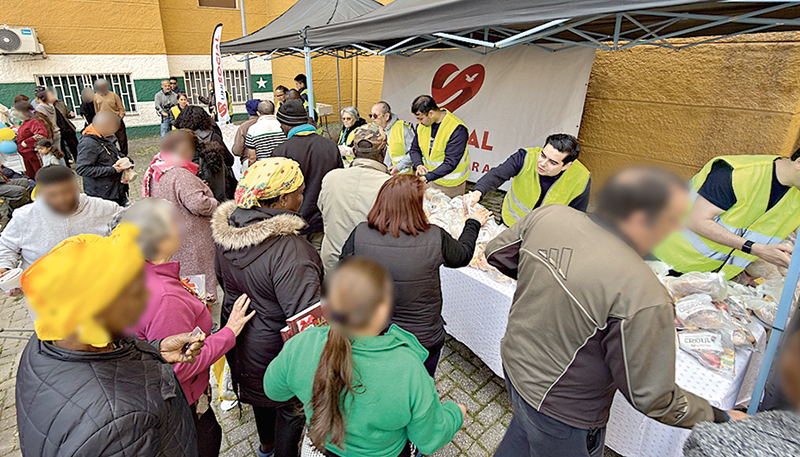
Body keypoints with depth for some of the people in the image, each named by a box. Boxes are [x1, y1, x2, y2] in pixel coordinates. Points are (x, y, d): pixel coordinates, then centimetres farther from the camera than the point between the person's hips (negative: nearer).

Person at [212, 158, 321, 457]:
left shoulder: (227, 229, -10)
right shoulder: (289, 251, -36)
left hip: (240, 336, 9)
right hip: (276, 351, -8)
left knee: (262, 390, 34)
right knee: (291, 407, 20)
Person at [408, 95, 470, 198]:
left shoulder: (457, 129, -22)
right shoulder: (422, 125, -1)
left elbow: (450, 163, -26)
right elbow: (414, 149, 9)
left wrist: (427, 177, -33)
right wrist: (418, 164, -13)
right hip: (429, 181, 6)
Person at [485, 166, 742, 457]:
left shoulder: (547, 216, -17)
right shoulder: (642, 297, -34)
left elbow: (496, 253, 0)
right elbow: (650, 397, -21)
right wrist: (719, 418, -3)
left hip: (514, 361, 5)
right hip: (562, 412, -5)